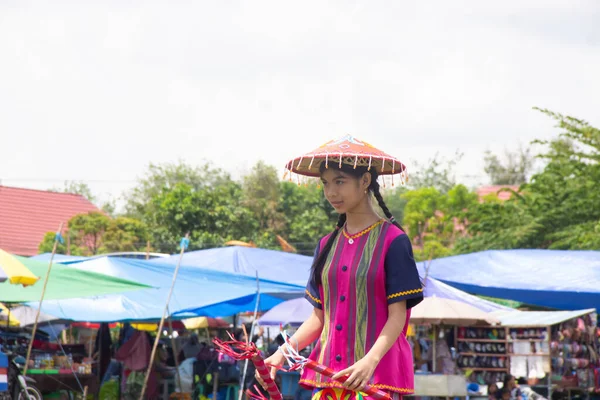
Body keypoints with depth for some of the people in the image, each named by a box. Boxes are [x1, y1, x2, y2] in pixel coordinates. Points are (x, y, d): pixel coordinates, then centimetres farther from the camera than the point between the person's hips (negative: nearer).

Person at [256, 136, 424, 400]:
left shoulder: (393, 241, -4)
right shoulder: (327, 245, 14)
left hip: (375, 375, -5)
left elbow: (397, 315, -9)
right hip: (328, 374, 6)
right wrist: (281, 354, 0)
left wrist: (370, 361, -25)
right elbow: (319, 316, 15)